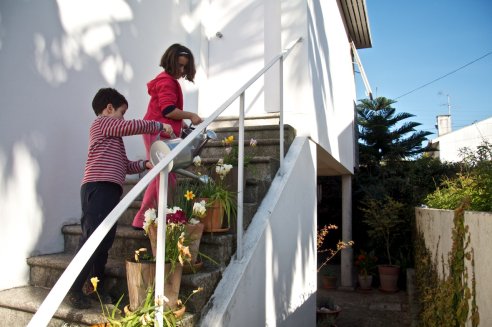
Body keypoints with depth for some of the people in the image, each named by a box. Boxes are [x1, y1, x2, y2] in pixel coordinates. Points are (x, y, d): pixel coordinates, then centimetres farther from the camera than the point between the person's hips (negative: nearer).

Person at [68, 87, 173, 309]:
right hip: (99, 189, -10)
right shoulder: (103, 123, 2)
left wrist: (144, 164, 13)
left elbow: (123, 165, 25)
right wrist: (160, 126, 2)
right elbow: (134, 126, -9)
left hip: (108, 191, 10)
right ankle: (74, 289, -2)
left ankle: (96, 289, 17)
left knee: (104, 242, 10)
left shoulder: (111, 134, 29)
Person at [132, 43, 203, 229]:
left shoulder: (168, 80, 24)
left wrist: (181, 124, 14)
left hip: (159, 134, 10)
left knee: (159, 178, 11)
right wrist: (191, 116, -10)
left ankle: (141, 220, 15)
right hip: (159, 135, -10)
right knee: (166, 179, -9)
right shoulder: (166, 81, -8)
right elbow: (168, 110, -19)